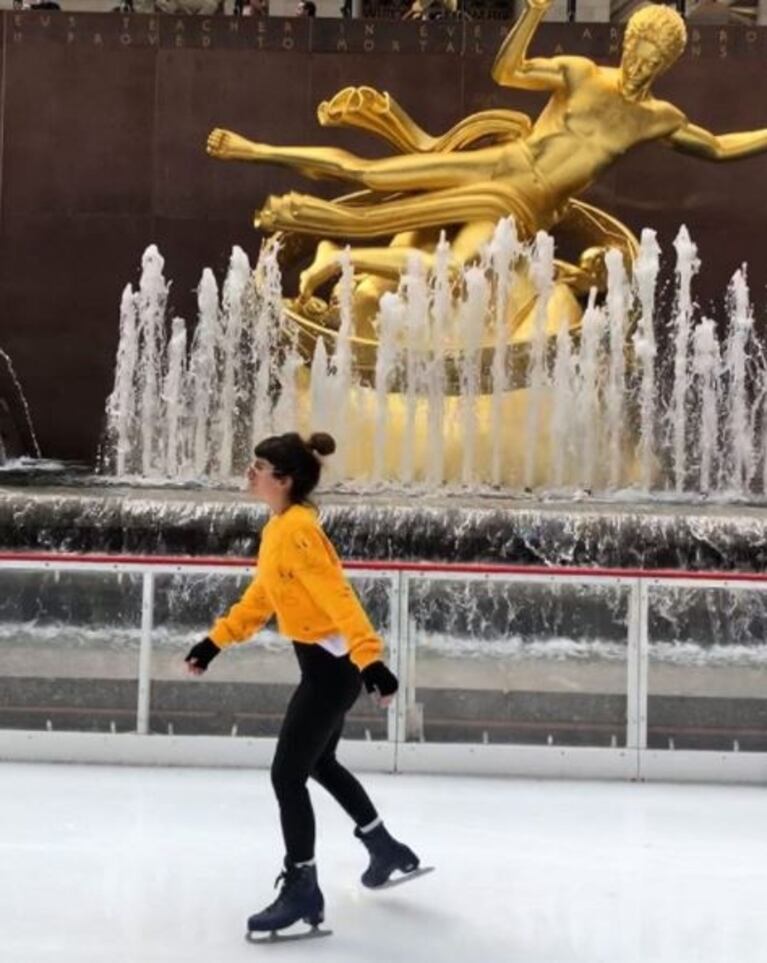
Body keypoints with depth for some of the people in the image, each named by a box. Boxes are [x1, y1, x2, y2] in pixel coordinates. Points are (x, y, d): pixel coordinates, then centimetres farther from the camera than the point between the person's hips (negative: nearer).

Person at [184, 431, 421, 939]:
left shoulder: (297, 529, -23)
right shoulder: (277, 527, 8)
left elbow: (338, 597, -31)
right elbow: (262, 595, 20)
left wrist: (371, 659, -38)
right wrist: (216, 640, 22)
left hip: (333, 665, -10)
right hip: (324, 662, 10)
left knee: (287, 774, -4)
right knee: (319, 762, 25)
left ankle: (302, 889, 8)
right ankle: (386, 848, 41)